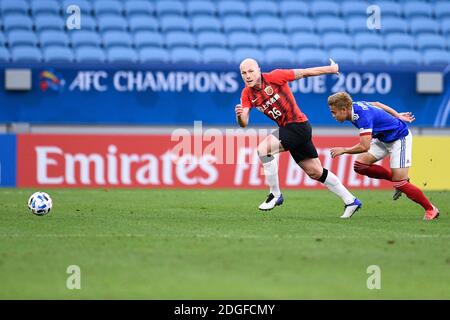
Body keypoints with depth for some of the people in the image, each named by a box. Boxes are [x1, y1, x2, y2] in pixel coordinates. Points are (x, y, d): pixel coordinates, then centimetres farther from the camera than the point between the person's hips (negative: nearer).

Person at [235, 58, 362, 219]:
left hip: (298, 125, -7)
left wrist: (332, 68, 1)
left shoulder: (274, 77, -15)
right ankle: (351, 201, 23)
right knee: (316, 172, 13)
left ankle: (275, 194, -9)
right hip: (288, 129, 7)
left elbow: (304, 73, -7)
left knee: (263, 148, -22)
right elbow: (244, 124, -5)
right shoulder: (247, 94, 2)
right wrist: (239, 115, -29)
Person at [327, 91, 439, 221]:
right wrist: (397, 116, 19)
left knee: (399, 183, -13)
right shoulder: (354, 106, -5)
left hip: (400, 137, -9)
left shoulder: (363, 116, -33)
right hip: (384, 139, 9)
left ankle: (431, 210, 4)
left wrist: (344, 150, -24)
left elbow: (364, 147, -39)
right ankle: (397, 178, 11)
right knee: (360, 165, -3)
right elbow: (376, 104, 14)